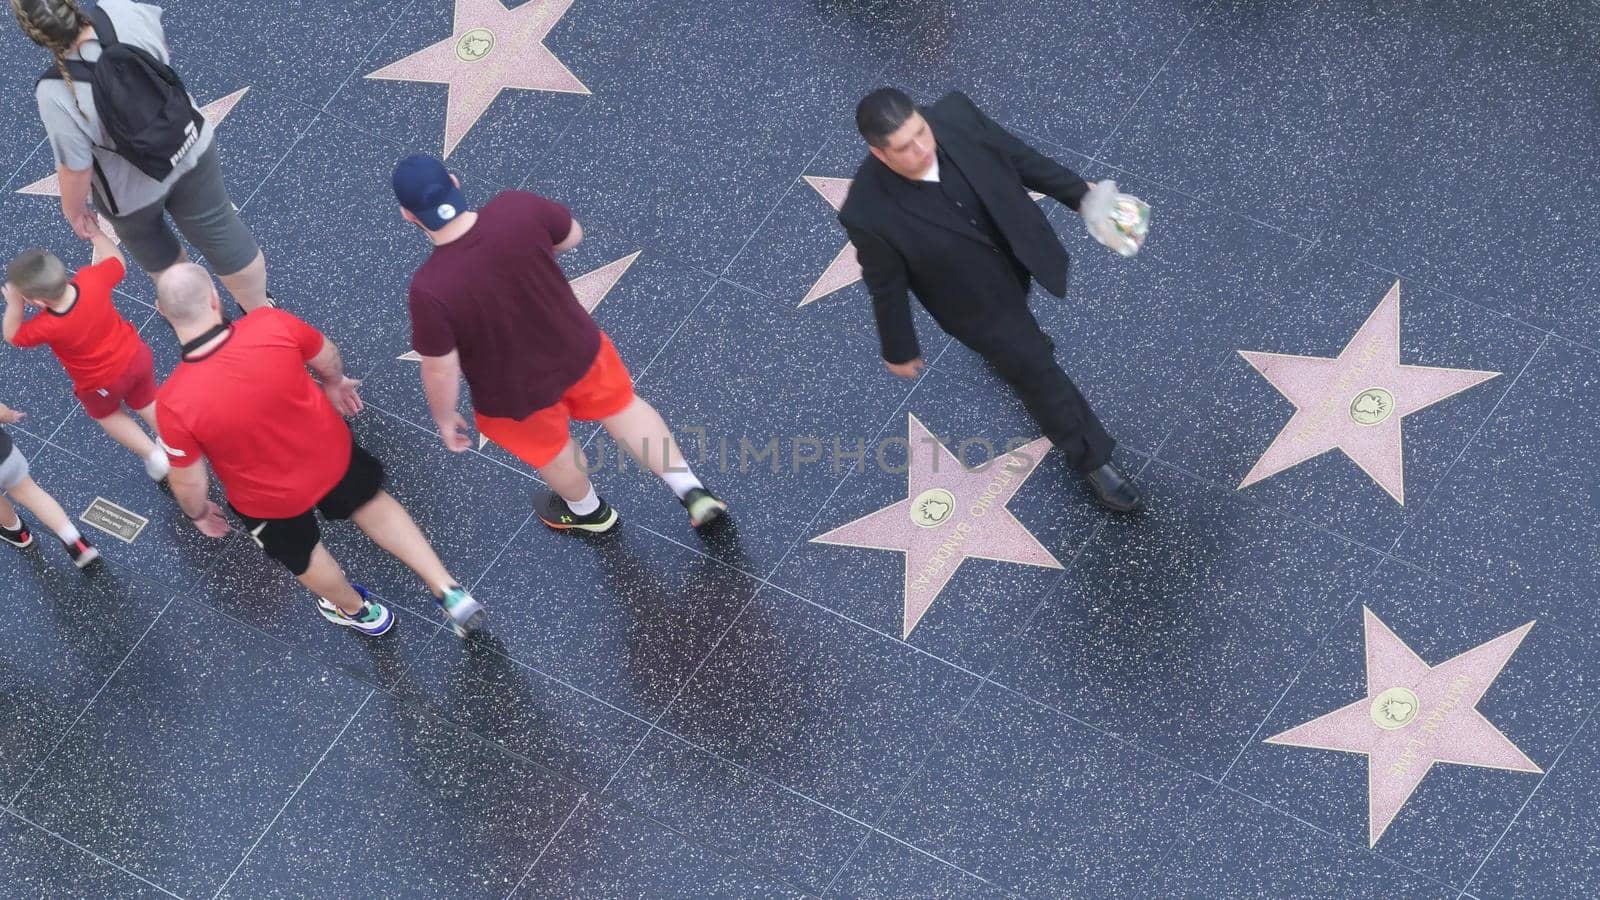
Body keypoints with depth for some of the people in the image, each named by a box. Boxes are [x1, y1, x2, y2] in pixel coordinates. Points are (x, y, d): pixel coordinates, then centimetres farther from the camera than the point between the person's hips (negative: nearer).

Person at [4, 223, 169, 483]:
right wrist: (95, 233, -1)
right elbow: (116, 261, -8)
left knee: (106, 413, 30)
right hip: (135, 356, 3)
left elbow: (13, 336, -16)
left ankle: (153, 455, 25)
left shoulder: (48, 327, -38)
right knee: (147, 404, 28)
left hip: (103, 383, -3)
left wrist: (14, 305, -24)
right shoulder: (92, 280, -33)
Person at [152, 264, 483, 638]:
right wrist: (335, 382, 18)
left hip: (269, 499, -2)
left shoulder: (176, 404, -36)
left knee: (303, 555, 31)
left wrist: (198, 513, 5)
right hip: (330, 452, 2)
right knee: (370, 502, 33)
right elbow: (326, 357, -6)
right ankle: (449, 591, 36)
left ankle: (356, 610, 59)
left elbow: (188, 483, -19)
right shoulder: (273, 326, -30)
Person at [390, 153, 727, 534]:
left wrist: (445, 418, -3)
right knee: (621, 406, 33)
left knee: (551, 450, 31)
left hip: (515, 395, -2)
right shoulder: (518, 209, -28)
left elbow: (440, 371, -23)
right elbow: (572, 235, -6)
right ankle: (692, 492, 39)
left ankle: (589, 511, 61)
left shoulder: (431, 290, -37)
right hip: (577, 348, 2)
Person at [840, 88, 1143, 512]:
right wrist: (899, 350, -4)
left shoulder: (956, 116, -30)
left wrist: (1080, 194, -2)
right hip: (975, 299, -4)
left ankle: (1012, 339, 75)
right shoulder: (869, 214, -39)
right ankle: (1090, 458, 40)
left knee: (1018, 324, 37)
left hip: (1017, 253, 4)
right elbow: (886, 286, -20)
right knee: (1038, 372, 14)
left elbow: (1018, 156, -11)